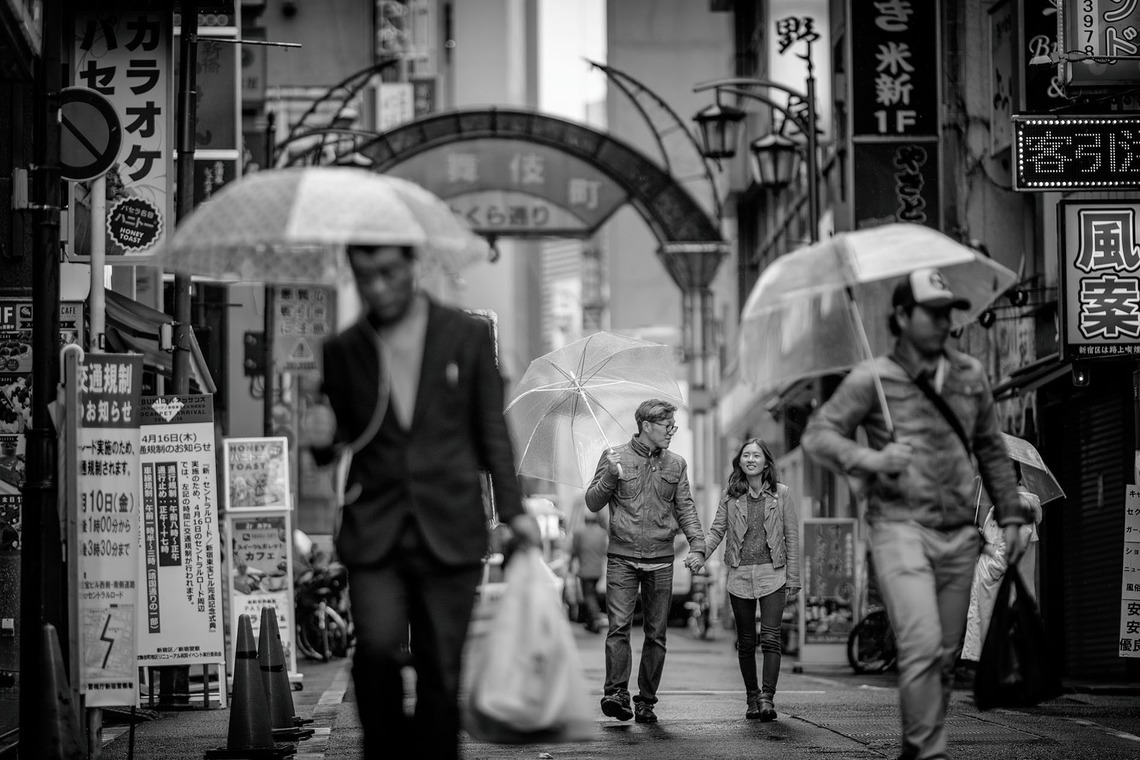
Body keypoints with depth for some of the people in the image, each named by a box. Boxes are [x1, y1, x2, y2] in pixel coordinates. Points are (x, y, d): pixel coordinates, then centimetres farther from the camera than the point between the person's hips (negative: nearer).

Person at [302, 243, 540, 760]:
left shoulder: (467, 337, 5)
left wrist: (513, 509, 4)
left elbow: (492, 431, 10)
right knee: (377, 643, -20)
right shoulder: (342, 351, 7)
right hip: (374, 532, 0)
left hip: (450, 532, 0)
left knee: (440, 671, 0)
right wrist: (322, 439, -6)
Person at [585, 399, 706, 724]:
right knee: (619, 625, -15)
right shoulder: (614, 457, 4)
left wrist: (697, 545, -4)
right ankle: (616, 692, -20)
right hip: (622, 558, -3)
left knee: (656, 633, 2)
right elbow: (592, 503, 4)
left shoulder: (676, 465, 13)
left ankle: (646, 700, 8)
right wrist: (610, 476, -14)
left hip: (660, 560, 3)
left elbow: (685, 508, 11)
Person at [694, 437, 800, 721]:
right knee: (746, 642, 7)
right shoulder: (730, 495, 6)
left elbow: (791, 537, 4)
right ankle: (752, 699, 17)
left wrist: (793, 578, 0)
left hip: (772, 573, -2)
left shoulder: (781, 493, 3)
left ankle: (768, 698, -14)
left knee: (770, 637, -13)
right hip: (739, 575, 2)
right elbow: (717, 531, 6)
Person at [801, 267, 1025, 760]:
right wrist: (868, 458, -25)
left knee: (946, 655, 8)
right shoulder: (873, 378, -3)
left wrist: (1009, 516, 18)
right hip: (900, 527, -5)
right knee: (922, 644, -18)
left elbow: (991, 450, 21)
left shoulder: (969, 375, 12)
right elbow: (818, 435, -8)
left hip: (959, 535, 5)